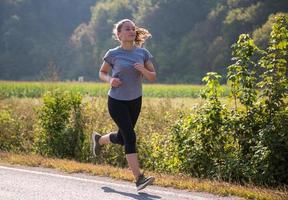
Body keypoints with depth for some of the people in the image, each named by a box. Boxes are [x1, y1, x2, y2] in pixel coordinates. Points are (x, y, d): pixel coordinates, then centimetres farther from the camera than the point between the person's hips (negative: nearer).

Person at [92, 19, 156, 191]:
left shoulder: (143, 53, 0)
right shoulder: (113, 54, -7)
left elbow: (153, 77, 0)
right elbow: (102, 73, 6)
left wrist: (143, 70, -21)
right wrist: (110, 80, -15)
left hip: (135, 101, 5)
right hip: (117, 101, -5)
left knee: (121, 138, 17)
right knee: (130, 137, -15)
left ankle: (99, 139, 51)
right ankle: (139, 178, -17)